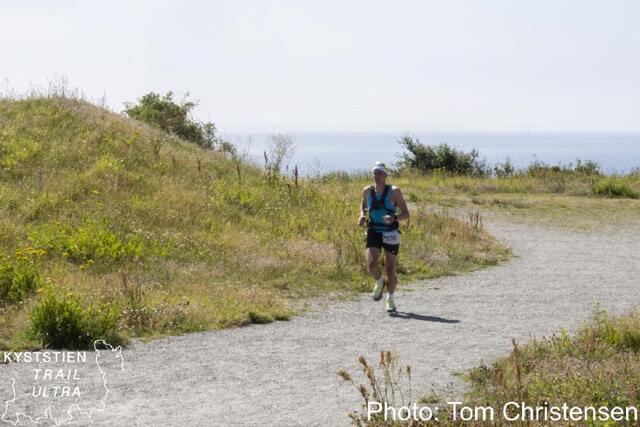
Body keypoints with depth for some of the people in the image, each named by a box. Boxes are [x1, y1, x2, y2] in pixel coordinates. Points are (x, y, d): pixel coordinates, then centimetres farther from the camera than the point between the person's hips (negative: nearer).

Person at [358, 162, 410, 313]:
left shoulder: (394, 192, -7)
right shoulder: (367, 191, 3)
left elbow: (406, 213, -6)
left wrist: (394, 218, -26)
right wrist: (362, 215, 3)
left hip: (390, 233, -2)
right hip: (373, 232, 2)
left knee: (390, 270, 2)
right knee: (372, 264, -20)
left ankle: (390, 298, 25)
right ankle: (379, 282, 14)